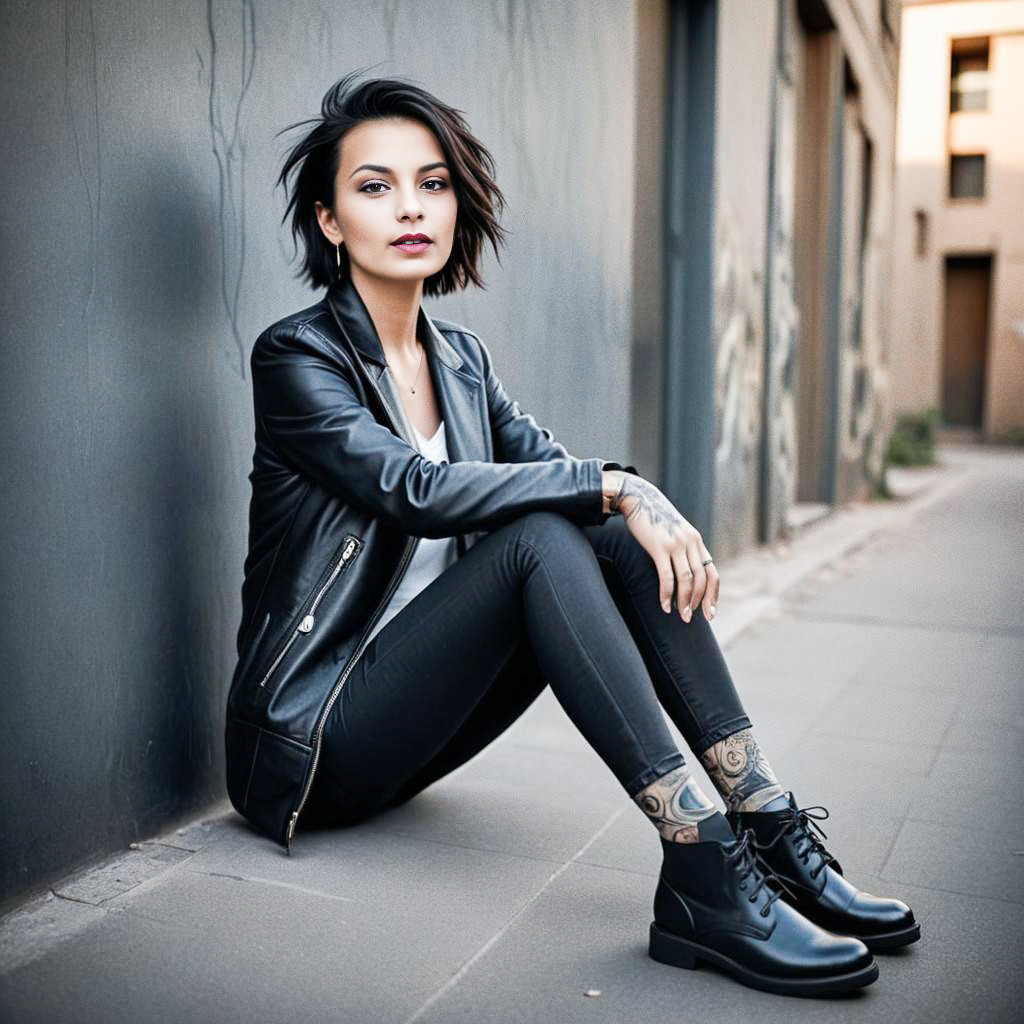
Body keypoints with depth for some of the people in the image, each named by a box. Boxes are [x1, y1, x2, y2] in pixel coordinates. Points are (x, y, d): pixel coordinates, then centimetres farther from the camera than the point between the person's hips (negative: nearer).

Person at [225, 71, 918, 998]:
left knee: (624, 541, -13)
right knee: (539, 539, -28)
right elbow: (417, 487, -27)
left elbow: (554, 467, 3)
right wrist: (611, 484, -25)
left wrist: (645, 502, -18)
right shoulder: (296, 357, -12)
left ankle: (774, 833, -16)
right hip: (310, 740, -6)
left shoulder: (462, 359, 10)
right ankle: (701, 876, -32)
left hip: (405, 723, 7)